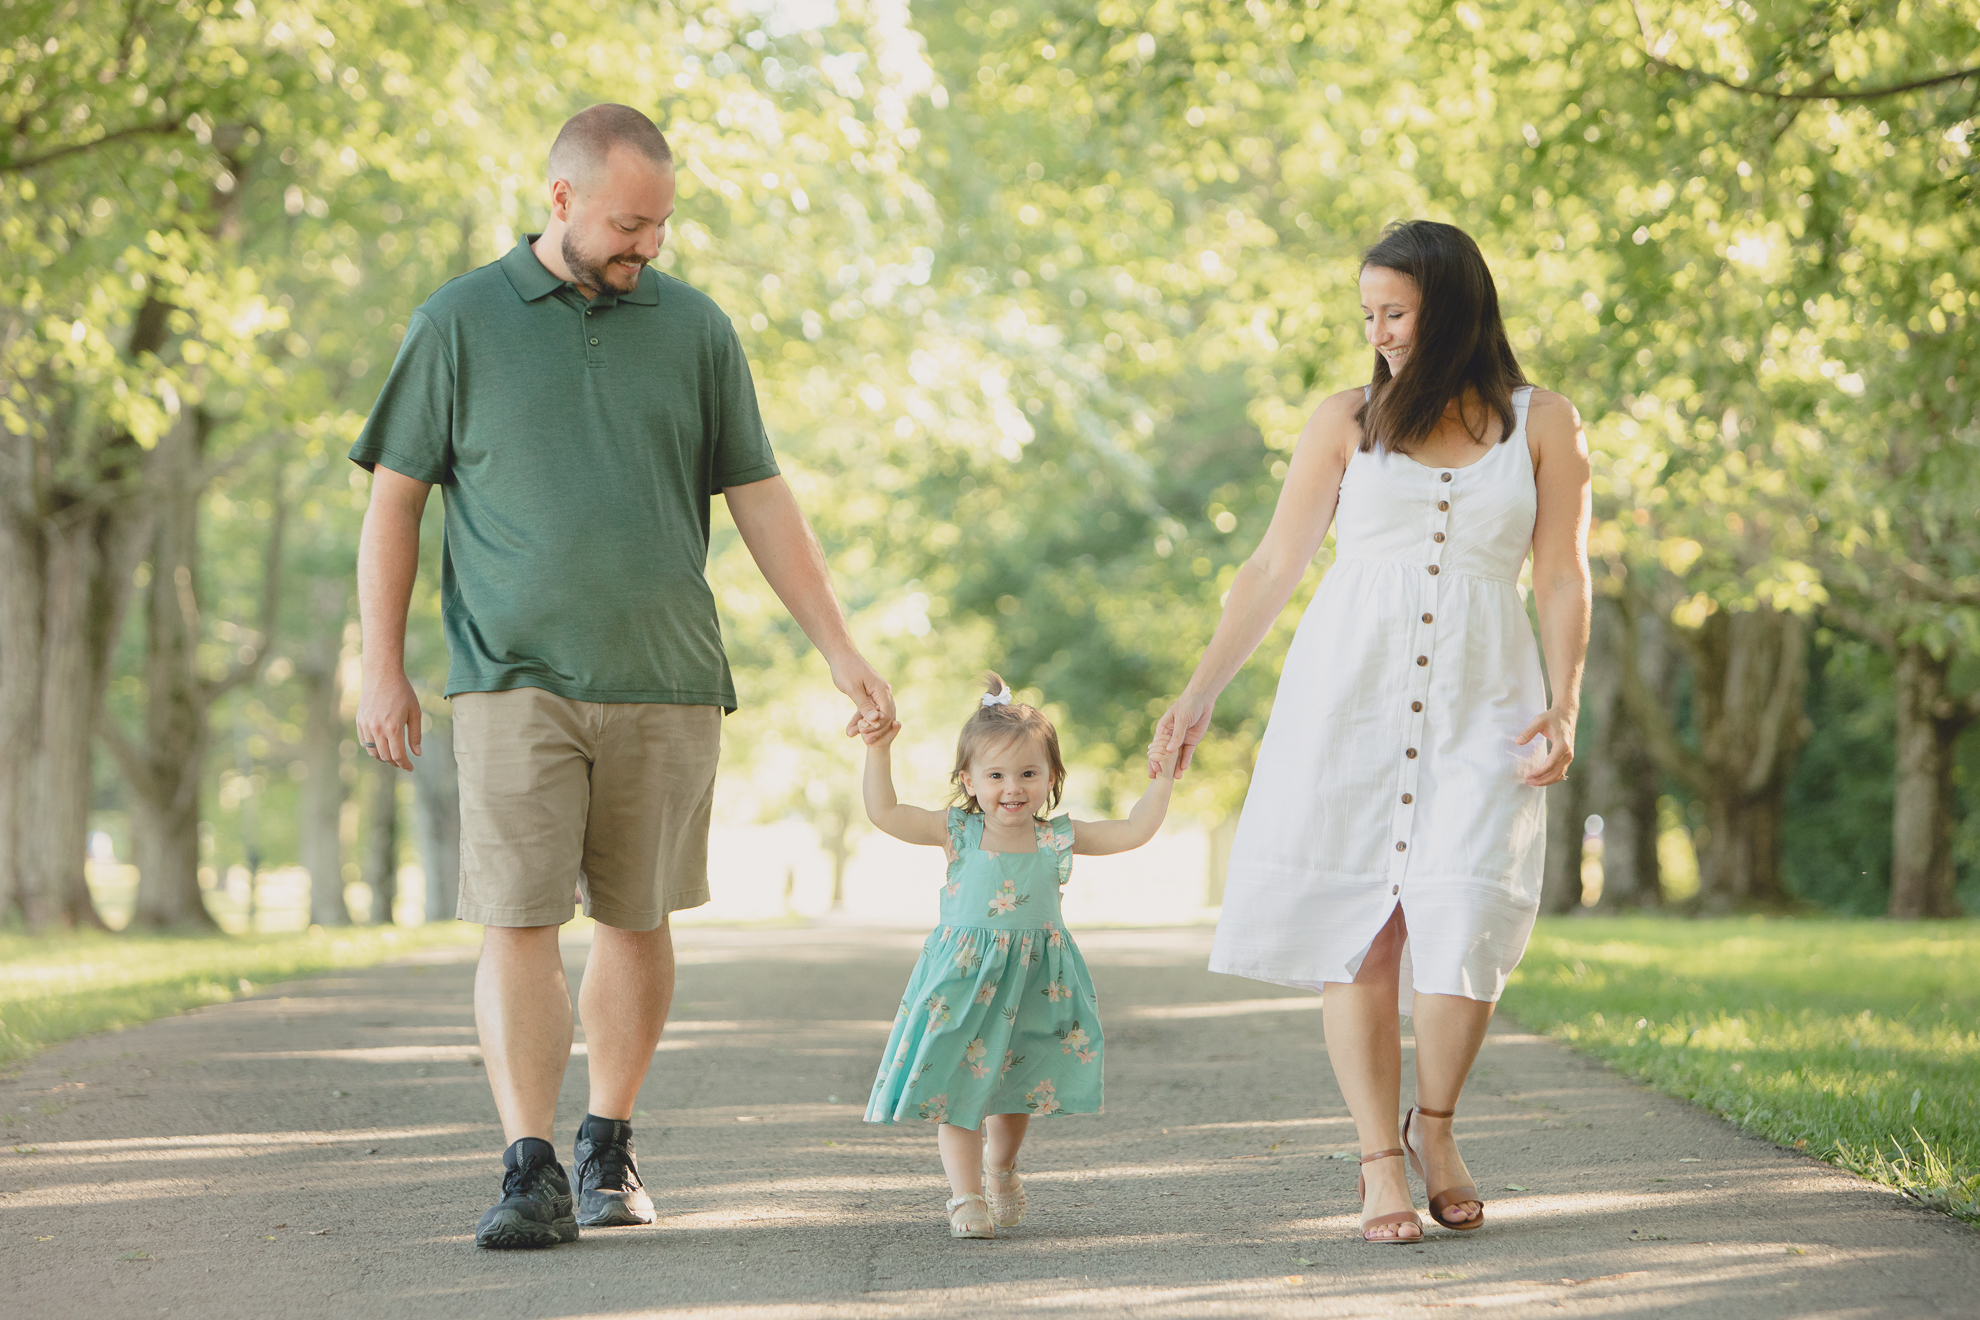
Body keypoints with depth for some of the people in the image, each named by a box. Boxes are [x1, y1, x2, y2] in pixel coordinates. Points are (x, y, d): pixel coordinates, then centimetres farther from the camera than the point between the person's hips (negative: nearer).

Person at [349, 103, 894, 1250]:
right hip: (517, 681, -2)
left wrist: (844, 653, 2)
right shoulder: (461, 324, 1)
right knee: (519, 921, -11)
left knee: (637, 921, 9)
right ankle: (532, 1176, -11)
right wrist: (383, 670, -1)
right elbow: (395, 498, 5)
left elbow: (764, 503, 8)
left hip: (667, 683, 2)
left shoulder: (694, 328, 7)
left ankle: (611, 1147, 24)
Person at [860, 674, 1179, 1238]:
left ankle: (1000, 1170, 42)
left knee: (1016, 1087, 17)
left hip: (1033, 983, 2)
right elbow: (884, 812, -11)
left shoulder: (1058, 838, -3)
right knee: (956, 1084, -7)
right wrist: (878, 752, -16)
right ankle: (965, 1197, 1)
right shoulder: (957, 832, -7)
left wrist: (1161, 783, -11)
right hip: (963, 980, -2)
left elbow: (1134, 831, -3)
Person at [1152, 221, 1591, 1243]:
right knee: (1355, 926, -5)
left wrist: (1563, 708, -4)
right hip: (1346, 691, 1)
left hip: (1481, 701, -1)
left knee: (1463, 919, -12)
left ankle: (1435, 1125, 11)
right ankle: (1380, 1158, 3)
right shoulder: (1348, 421, 9)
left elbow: (1563, 581, 9)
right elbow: (1274, 566, 10)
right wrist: (1200, 691, 5)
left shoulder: (1543, 426, 9)